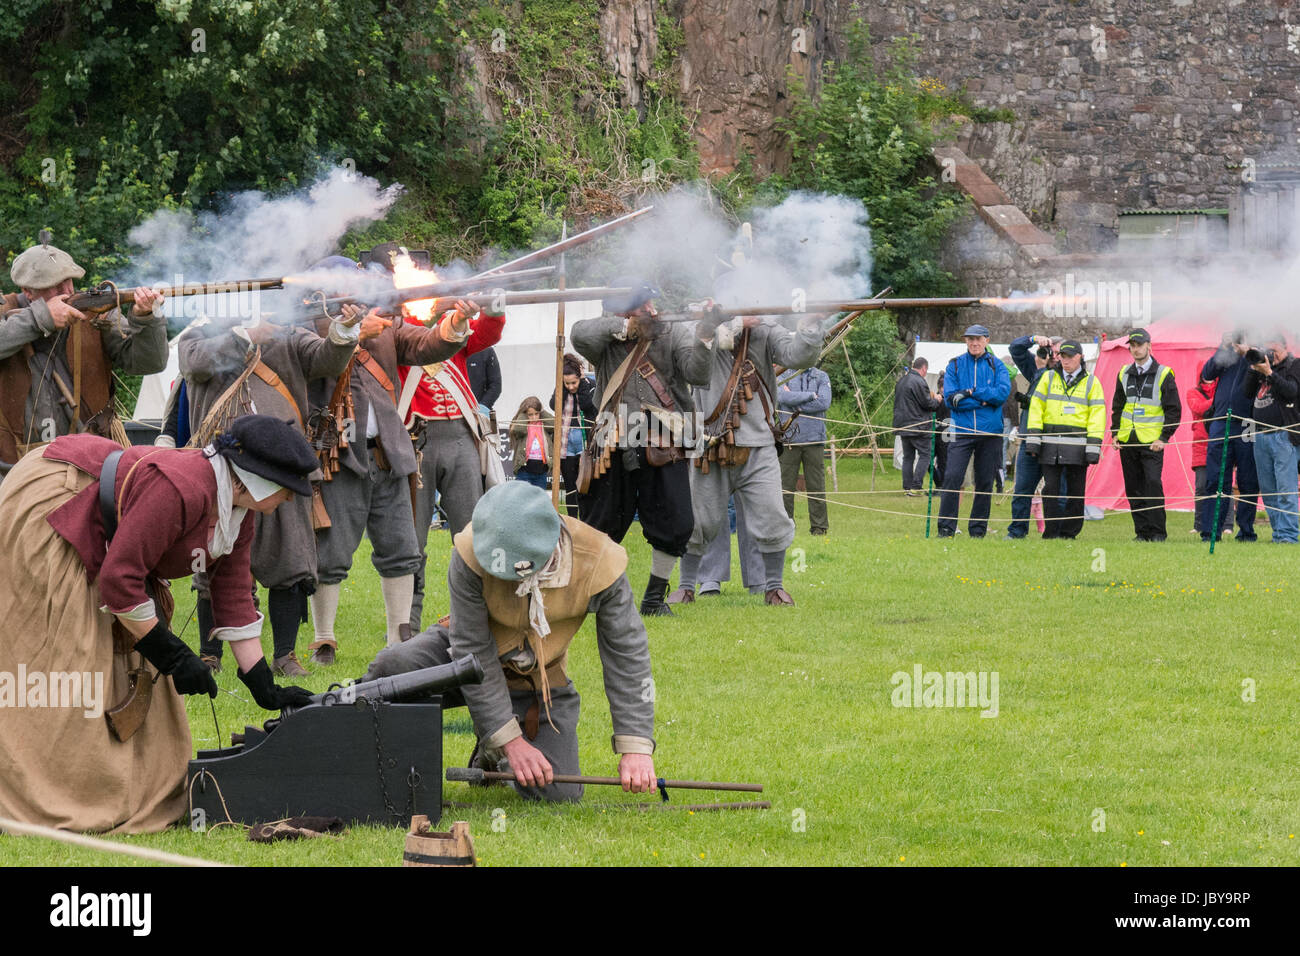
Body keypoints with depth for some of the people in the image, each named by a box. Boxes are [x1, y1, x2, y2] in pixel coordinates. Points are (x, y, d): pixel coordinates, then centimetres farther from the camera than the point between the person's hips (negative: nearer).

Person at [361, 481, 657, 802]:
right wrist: (510, 739, -24)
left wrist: (636, 747, -20)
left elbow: (626, 651, -17)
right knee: (392, 668, -32)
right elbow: (473, 650, -23)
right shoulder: (472, 554, -30)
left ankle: (494, 755, 19)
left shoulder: (598, 562, -27)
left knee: (558, 791, -16)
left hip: (539, 679, 1)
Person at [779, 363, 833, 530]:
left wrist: (796, 403, -7)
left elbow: (824, 403, -6)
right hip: (789, 439, 0)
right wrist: (811, 395, -10)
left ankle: (819, 525, 7)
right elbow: (783, 396, -12)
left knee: (816, 485, 1)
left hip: (814, 439, 0)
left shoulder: (821, 377, 9)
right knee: (786, 484, -1)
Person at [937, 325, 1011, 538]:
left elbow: (1003, 392, -9)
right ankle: (946, 527, -10)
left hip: (990, 432, 1)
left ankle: (978, 530, 12)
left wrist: (972, 392, -14)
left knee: (985, 482, 4)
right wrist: (984, 401, -10)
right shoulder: (955, 365, 7)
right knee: (952, 477, -13)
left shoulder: (997, 366, 8)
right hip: (962, 431, -1)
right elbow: (950, 398, -5)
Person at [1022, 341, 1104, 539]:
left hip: (1077, 446, -1)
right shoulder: (1048, 377, 12)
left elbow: (1097, 415, 3)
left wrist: (1093, 446, -6)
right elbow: (1036, 406, 7)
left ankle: (1069, 532, 9)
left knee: (1075, 492, 1)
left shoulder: (1091, 382, 8)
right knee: (1051, 489, -1)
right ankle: (1051, 532, 4)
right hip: (1050, 445, 1)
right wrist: (1032, 437, -3)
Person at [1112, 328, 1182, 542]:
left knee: (1153, 484, -14)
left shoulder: (1163, 374, -2)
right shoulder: (1124, 374, 12)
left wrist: (1164, 438, -9)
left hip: (1152, 442, -5)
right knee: (1134, 489, 4)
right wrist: (1115, 432, 10)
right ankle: (1142, 531, 11)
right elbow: (1117, 405, 22)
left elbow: (1174, 410, -2)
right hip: (1127, 441, 5)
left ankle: (1157, 532, -9)